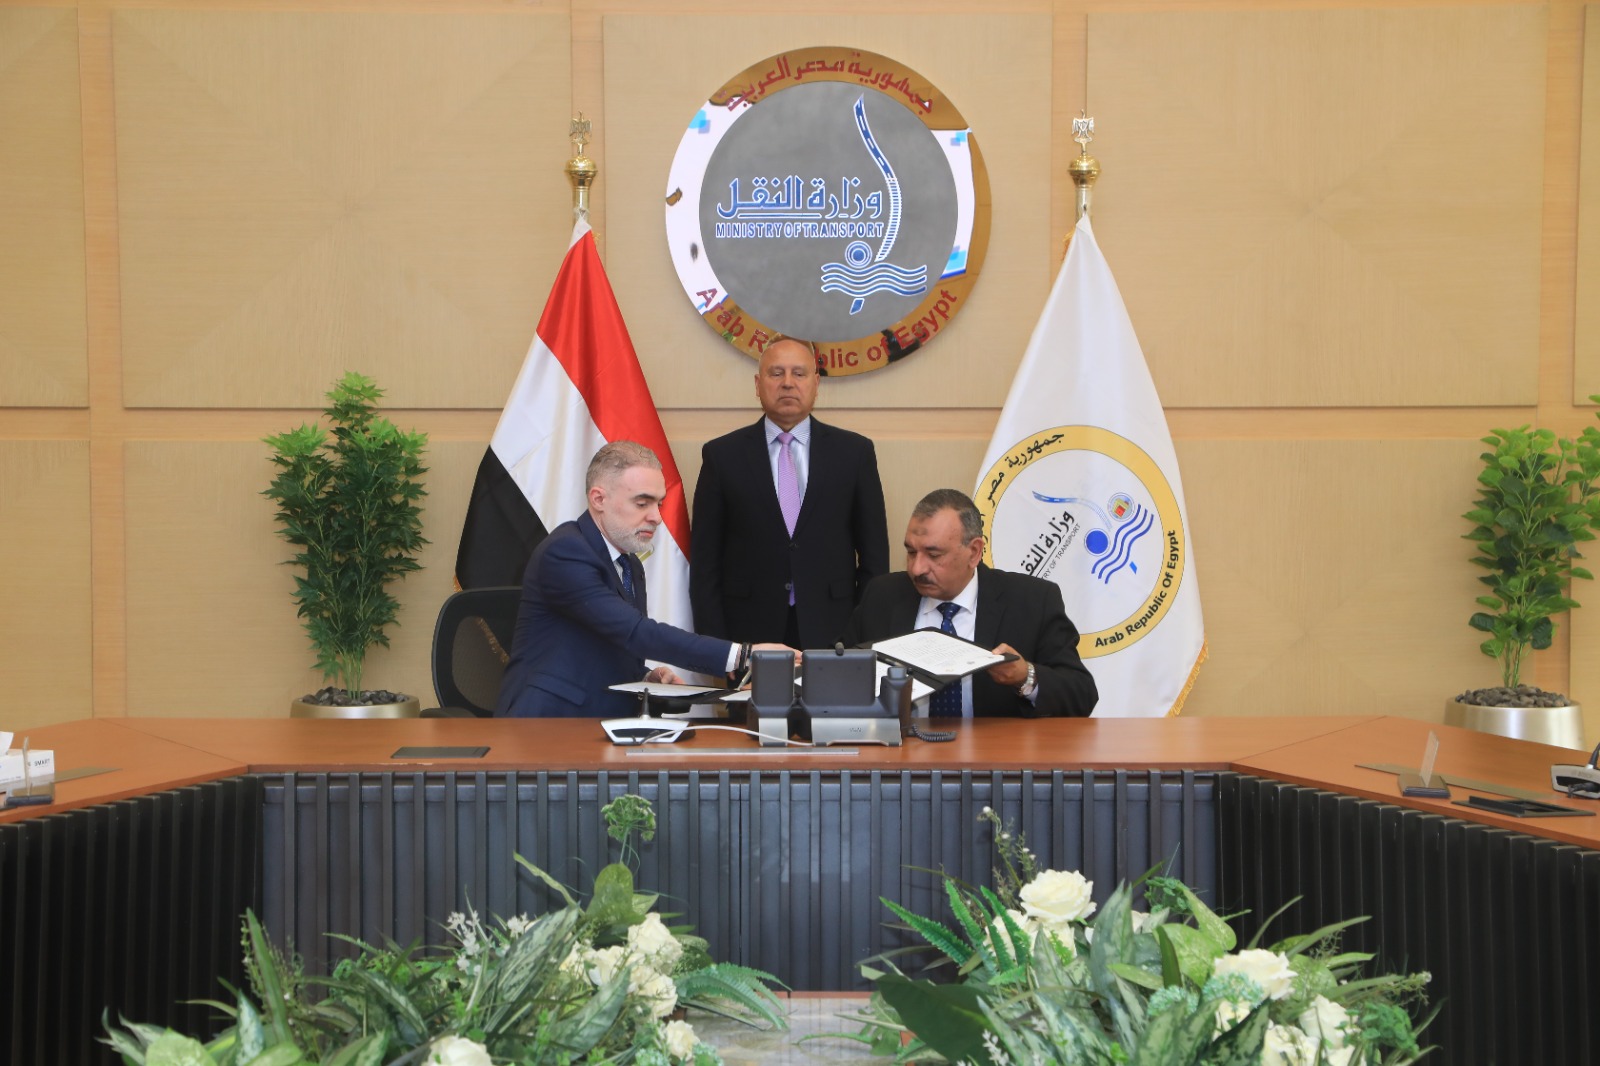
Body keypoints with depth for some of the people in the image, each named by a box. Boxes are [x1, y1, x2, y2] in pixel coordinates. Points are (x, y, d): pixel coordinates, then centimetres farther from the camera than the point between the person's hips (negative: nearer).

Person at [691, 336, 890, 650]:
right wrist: (715, 647, -4)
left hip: (831, 634, 1)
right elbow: (705, 561, 3)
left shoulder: (854, 452, 5)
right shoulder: (722, 455, 3)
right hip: (748, 634, -1)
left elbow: (874, 555, 7)